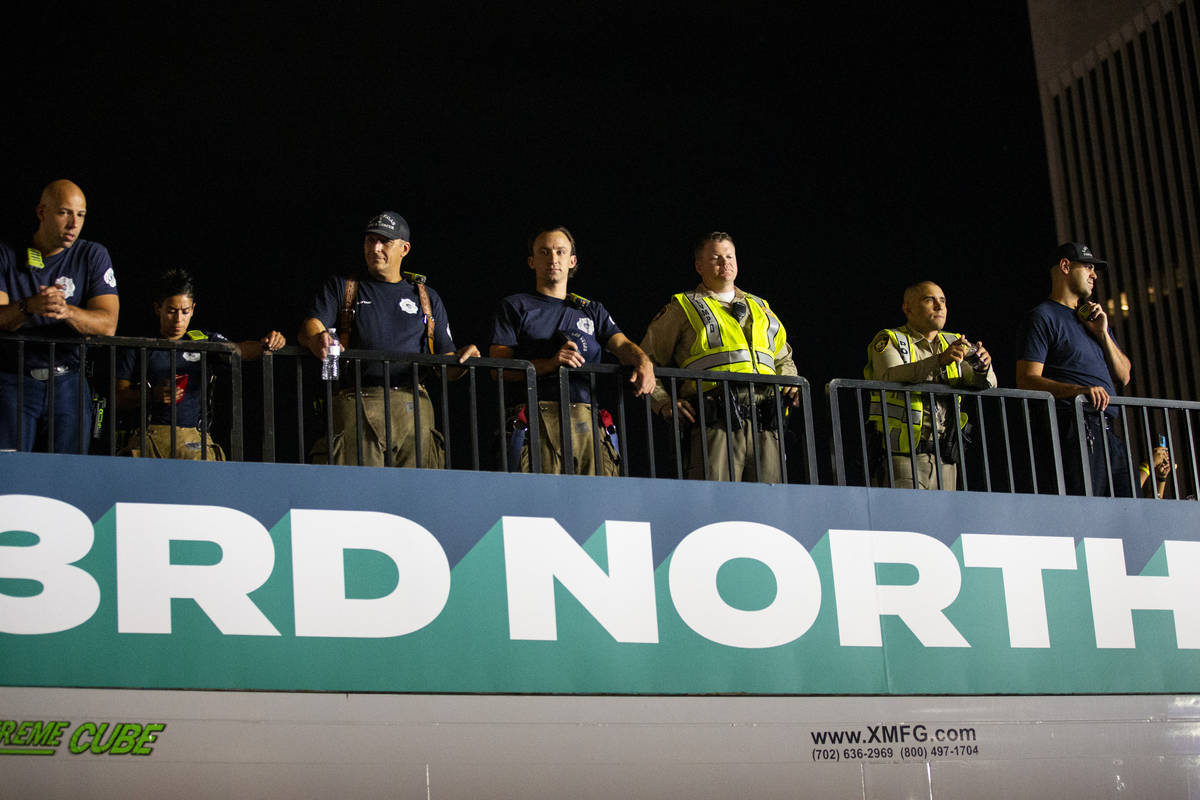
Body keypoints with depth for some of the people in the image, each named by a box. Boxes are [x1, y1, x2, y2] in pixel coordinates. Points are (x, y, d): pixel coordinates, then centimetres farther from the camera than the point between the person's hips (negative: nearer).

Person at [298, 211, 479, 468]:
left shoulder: (427, 298, 23)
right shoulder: (340, 288, 19)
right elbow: (310, 325, 1)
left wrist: (460, 359, -4)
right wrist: (317, 339, -23)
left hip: (414, 408, 2)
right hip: (358, 405, -2)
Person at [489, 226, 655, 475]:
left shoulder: (591, 310, 27)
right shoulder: (515, 307, 14)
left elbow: (622, 345, 12)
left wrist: (643, 363, -12)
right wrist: (549, 363, -12)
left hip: (589, 421, 3)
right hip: (541, 416, -3)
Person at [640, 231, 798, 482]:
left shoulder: (760, 308, 28)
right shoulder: (683, 308, 15)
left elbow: (783, 358, 39)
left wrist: (789, 385, 17)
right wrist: (665, 403, -2)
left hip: (766, 425, 5)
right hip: (718, 423, -4)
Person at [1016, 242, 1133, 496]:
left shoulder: (1093, 318, 28)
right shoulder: (1043, 317, 2)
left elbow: (1123, 377, 23)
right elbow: (1027, 380, -9)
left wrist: (1102, 333, 9)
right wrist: (1077, 390, -24)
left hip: (1108, 431, 8)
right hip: (1074, 426, -8)